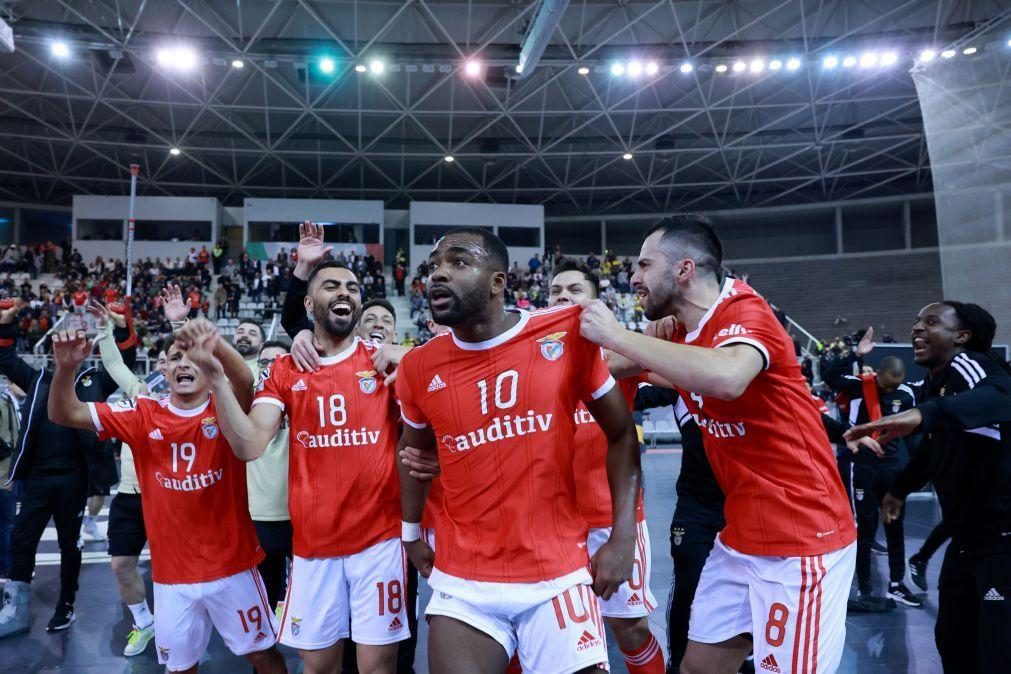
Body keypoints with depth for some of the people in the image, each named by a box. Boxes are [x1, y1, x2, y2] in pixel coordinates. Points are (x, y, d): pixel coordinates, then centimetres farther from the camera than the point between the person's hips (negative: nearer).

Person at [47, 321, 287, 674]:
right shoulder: (143, 415, -2)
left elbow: (245, 381, -32)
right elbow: (64, 413, -5)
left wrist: (218, 345, -52)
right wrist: (66, 367, -25)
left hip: (231, 566, -2)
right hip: (172, 573, 2)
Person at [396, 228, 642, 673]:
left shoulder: (567, 335, -9)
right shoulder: (419, 367, -1)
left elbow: (622, 434, -1)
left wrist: (623, 536, -7)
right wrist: (411, 532, 20)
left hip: (557, 574, -1)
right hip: (462, 582, 2)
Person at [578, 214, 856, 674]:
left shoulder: (746, 313, -19)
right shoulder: (682, 332, 5)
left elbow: (727, 378, -41)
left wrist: (615, 335, -32)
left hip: (800, 538, -8)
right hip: (741, 537, 8)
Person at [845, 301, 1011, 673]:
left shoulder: (968, 365, -17)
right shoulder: (931, 386, 8)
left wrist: (923, 414, -56)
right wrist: (900, 489, 34)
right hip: (967, 537, 9)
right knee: (952, 640, 17)